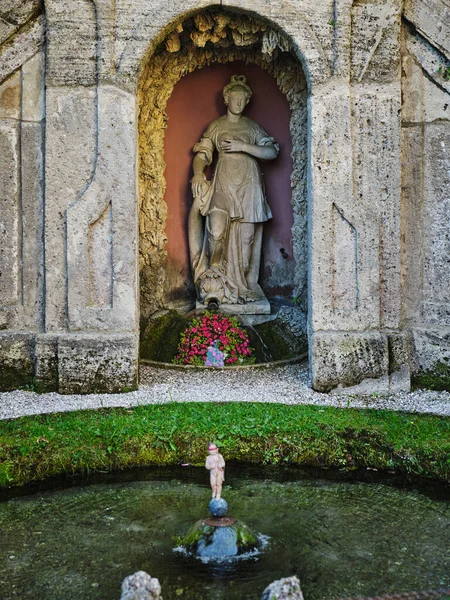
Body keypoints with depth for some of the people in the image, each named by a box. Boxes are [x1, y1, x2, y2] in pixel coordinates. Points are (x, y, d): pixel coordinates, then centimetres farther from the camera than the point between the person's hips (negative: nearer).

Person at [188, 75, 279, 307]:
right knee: (216, 231, -17)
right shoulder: (215, 127, 11)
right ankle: (214, 286, -9)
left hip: (248, 185, 2)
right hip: (223, 183, -1)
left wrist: (243, 146, -7)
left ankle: (242, 285, 6)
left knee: (246, 236, -2)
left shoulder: (253, 127, 13)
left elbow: (272, 152, 4)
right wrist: (198, 173, -16)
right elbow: (202, 153, 4)